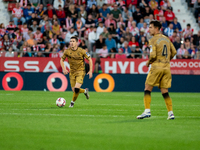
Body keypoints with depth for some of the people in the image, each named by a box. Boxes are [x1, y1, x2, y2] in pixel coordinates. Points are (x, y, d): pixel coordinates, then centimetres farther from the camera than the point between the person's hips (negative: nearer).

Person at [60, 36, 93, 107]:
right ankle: (85, 91, 33)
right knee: (74, 90, 1)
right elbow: (62, 60, 11)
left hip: (80, 71, -3)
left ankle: (72, 102, 6)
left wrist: (90, 71, -6)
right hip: (72, 72, 3)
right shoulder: (67, 51, -4)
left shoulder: (82, 51, -11)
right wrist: (64, 69, -4)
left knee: (76, 89, -20)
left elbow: (90, 59, -2)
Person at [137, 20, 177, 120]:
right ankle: (170, 113, 4)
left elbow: (153, 55, -16)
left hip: (157, 67, -6)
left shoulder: (153, 40, -7)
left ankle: (147, 111, -8)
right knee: (165, 92, 9)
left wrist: (148, 62, 2)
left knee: (147, 89, 1)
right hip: (166, 68, 6)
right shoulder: (166, 39, 13)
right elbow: (174, 52, 15)